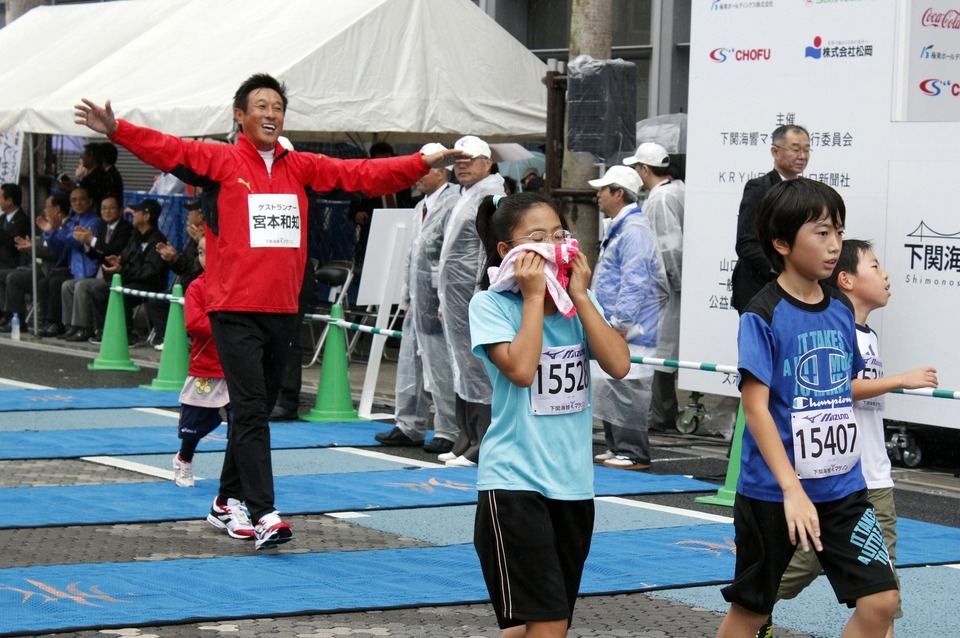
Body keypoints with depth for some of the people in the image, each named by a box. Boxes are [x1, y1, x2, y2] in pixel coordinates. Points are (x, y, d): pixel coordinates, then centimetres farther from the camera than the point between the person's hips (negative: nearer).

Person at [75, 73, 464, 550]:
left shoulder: (300, 167, 11)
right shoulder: (222, 161, -1)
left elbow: (362, 174, 8)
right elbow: (169, 150, -12)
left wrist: (422, 164, 1)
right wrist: (117, 131, -26)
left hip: (282, 309, 5)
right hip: (235, 310, -5)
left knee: (258, 410, 15)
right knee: (250, 411, -11)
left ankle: (228, 500, 29)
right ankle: (264, 514, -14)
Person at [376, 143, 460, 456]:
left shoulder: (452, 204, -14)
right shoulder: (422, 206, 17)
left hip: (438, 301, -10)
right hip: (418, 300, 10)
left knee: (441, 369, -4)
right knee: (411, 364, 14)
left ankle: (448, 433, 3)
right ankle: (409, 427, 24)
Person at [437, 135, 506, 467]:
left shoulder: (491, 194, -10)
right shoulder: (466, 195, 21)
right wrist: (446, 300, 25)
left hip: (473, 299, -11)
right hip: (457, 301, 11)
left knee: (477, 369, -9)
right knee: (463, 372, 13)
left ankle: (484, 448, -7)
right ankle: (467, 444, 20)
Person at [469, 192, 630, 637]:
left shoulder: (579, 302, 9)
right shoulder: (491, 305, -6)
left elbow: (618, 364, -5)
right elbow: (521, 369, -22)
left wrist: (578, 293, -6)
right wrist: (534, 295, -14)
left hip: (574, 483, 6)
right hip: (514, 482, -6)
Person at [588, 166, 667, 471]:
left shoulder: (634, 231, -15)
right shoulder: (618, 229, 19)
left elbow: (634, 283, -21)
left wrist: (620, 323, -22)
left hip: (629, 331, -11)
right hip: (611, 327, 11)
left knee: (625, 389, -9)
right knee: (608, 386, 14)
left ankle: (633, 453, -5)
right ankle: (616, 448, 21)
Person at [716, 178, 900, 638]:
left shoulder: (842, 310, 6)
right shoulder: (763, 315, -13)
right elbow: (755, 406, -19)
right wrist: (792, 489, -25)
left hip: (841, 487, 5)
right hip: (772, 491, -5)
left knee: (880, 601, -6)